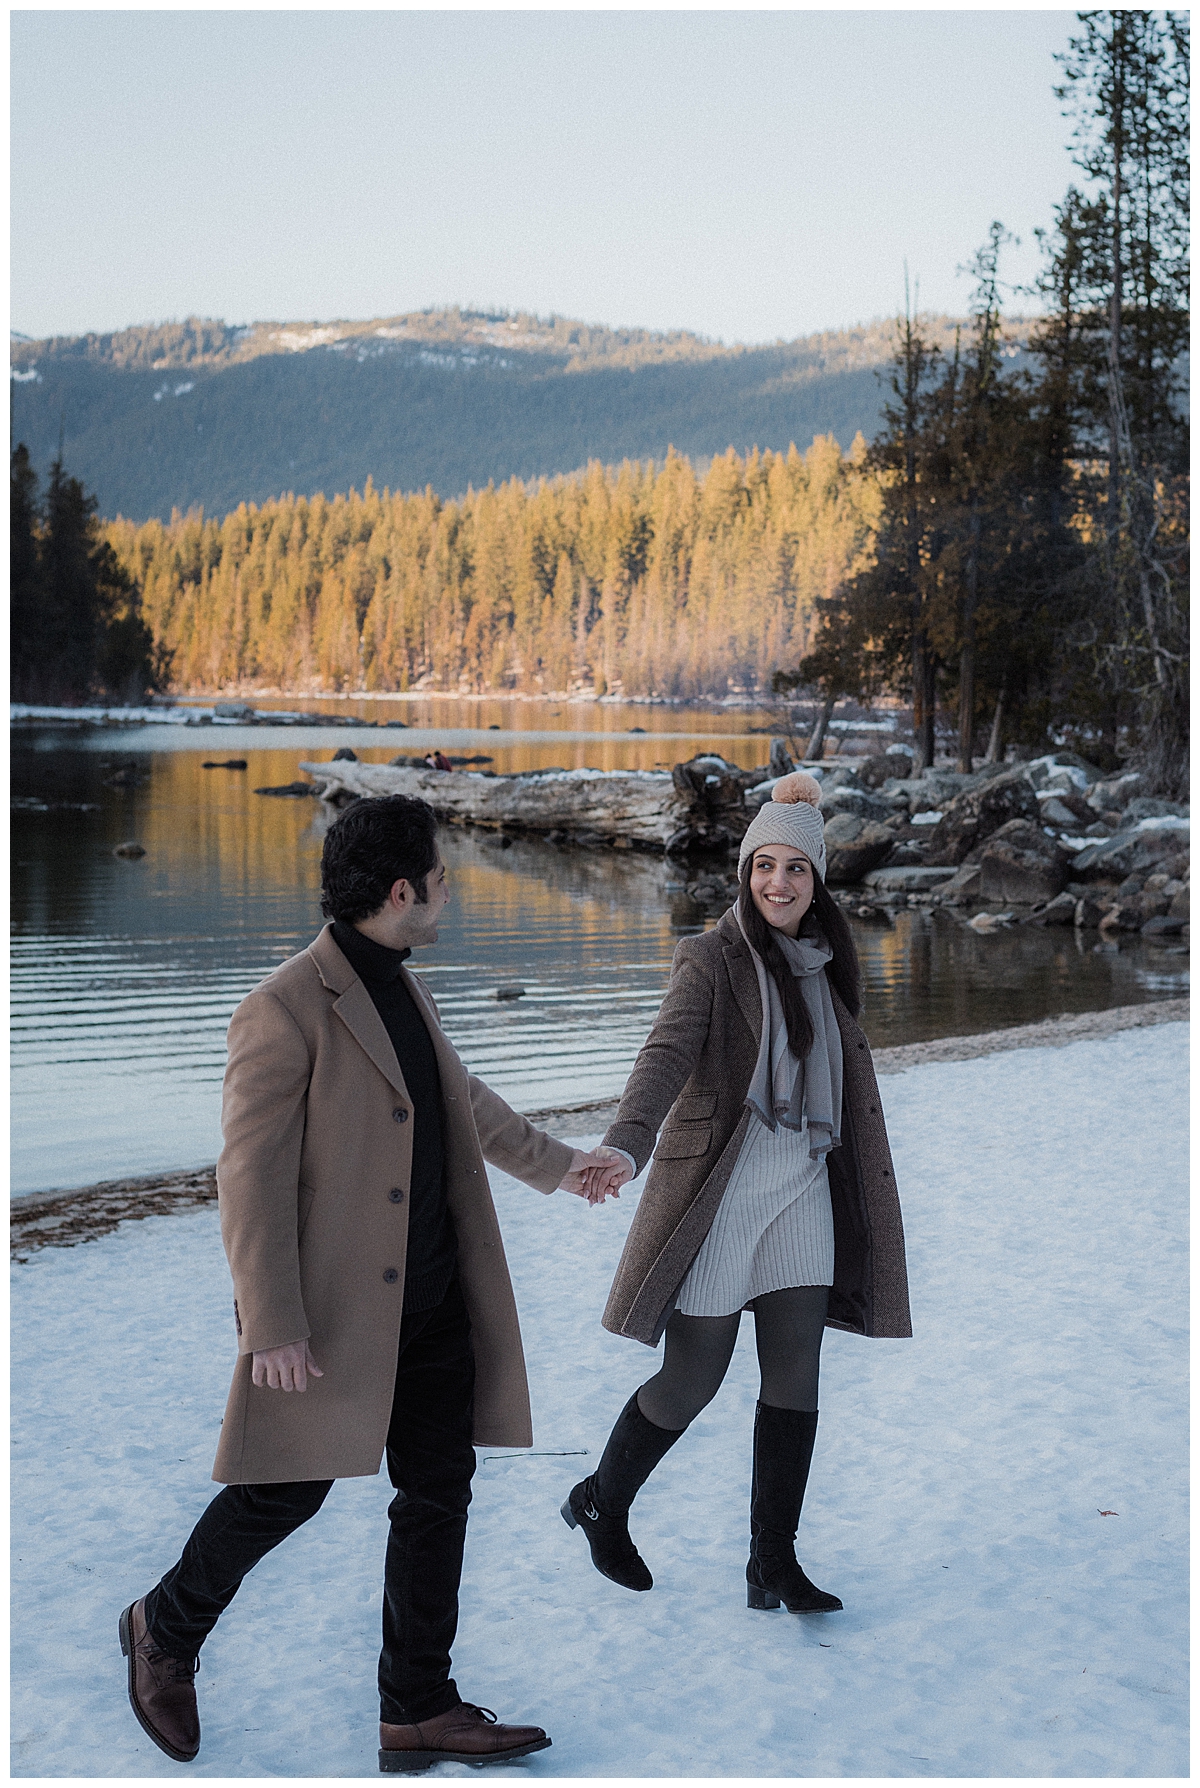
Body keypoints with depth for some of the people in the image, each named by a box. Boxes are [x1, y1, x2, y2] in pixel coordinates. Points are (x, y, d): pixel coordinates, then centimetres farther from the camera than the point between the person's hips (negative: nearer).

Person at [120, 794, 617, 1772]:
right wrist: (273, 1326, -21)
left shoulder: (400, 988, 10)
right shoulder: (286, 1011, -17)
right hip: (334, 1306, -8)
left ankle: (418, 1711, 20)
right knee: (288, 1488, 3)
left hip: (434, 1298, 8)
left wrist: (551, 1160, 40)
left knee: (439, 1492, 9)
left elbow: (463, 1095, 28)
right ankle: (167, 1629, 30)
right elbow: (251, 1178, -19)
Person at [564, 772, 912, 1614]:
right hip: (720, 1190, -5)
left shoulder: (824, 962, 10)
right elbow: (667, 1053, -26)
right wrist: (626, 1147, -39)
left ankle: (774, 1563, 12)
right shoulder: (711, 959, -10)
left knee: (795, 1378, 2)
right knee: (692, 1381, 1)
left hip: (802, 1187, 5)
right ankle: (601, 1504, 26)